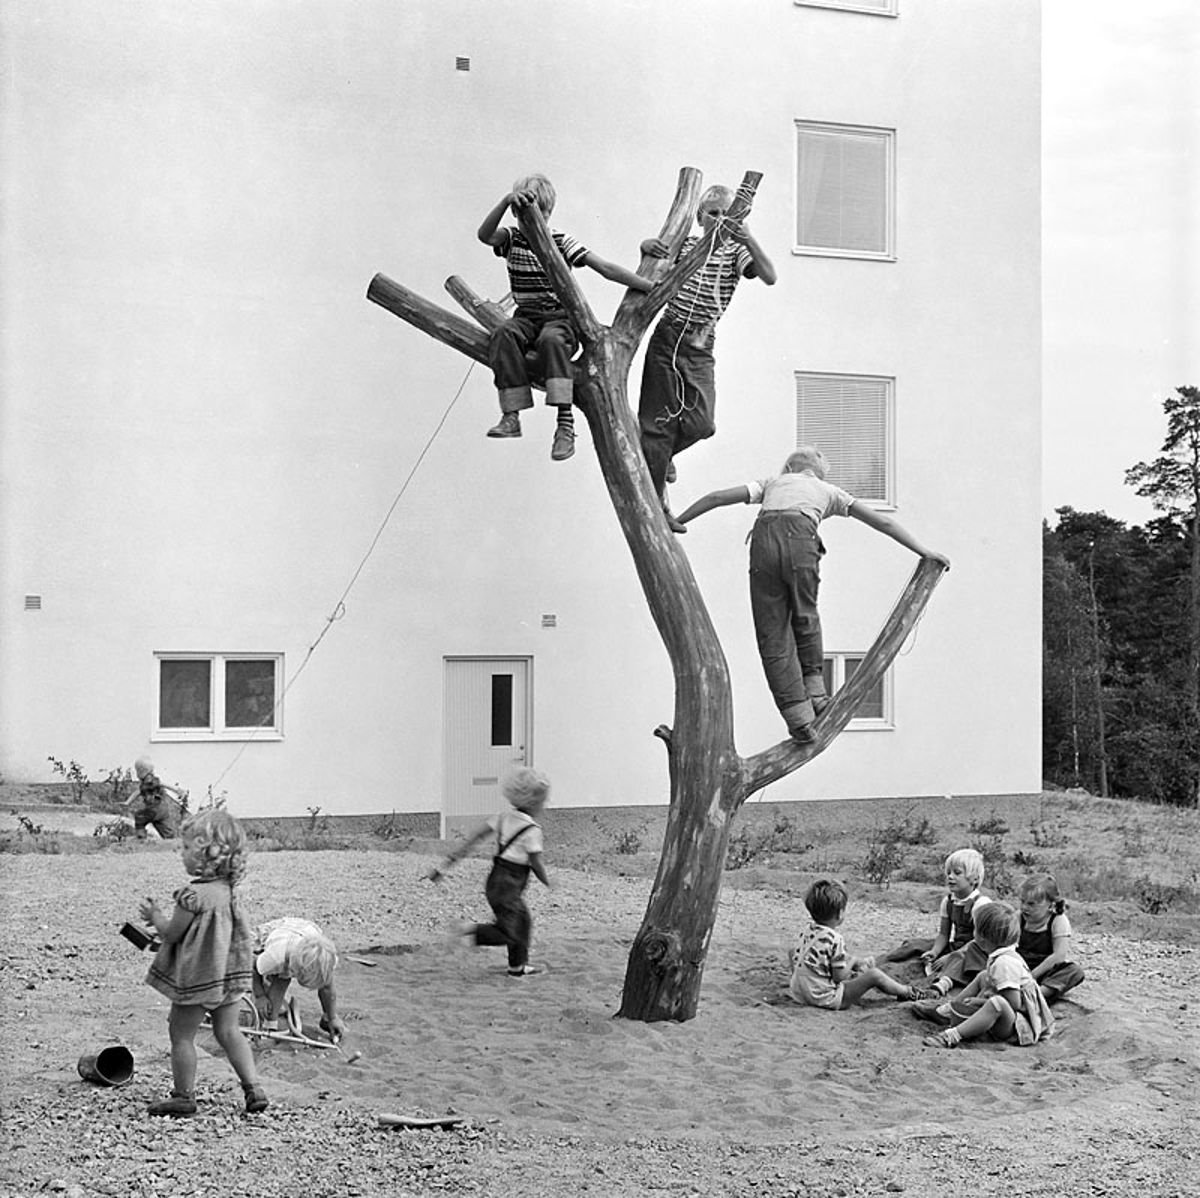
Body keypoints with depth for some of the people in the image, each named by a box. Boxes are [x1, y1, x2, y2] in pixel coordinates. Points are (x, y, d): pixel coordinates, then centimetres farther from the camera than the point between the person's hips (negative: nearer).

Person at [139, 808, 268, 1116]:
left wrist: (154, 915, 2)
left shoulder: (193, 894, -22)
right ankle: (254, 1088, 9)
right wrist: (164, 916, 17)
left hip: (196, 977, -8)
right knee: (228, 1031, 14)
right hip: (227, 975, 8)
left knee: (181, 1034, 7)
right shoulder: (227, 890, 5)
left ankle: (184, 1096, 15)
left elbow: (172, 933, -15)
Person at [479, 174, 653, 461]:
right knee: (503, 335, -31)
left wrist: (654, 287, -14)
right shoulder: (512, 239, 5)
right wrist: (506, 200, -37)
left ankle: (565, 423, -42)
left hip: (560, 317, -2)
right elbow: (485, 235, -20)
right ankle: (511, 417, -35)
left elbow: (606, 268, -6)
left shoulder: (561, 242, -1)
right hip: (526, 317, 2)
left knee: (551, 340, -37)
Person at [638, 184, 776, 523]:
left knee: (701, 423, -13)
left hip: (700, 349, 0)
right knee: (658, 424, -2)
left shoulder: (735, 252, 1)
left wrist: (748, 239, -29)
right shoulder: (684, 245, 6)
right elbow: (648, 246, 12)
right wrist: (650, 245, -13)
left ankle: (661, 456, 21)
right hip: (666, 339, 0)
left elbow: (770, 277, -14)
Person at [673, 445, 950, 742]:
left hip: (764, 541, 0)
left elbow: (717, 497, 27)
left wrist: (674, 523, 33)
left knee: (772, 636, 5)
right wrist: (924, 552, 33)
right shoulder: (828, 491, 32)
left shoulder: (773, 483, 33)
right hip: (800, 541, 0)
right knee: (804, 618, 26)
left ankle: (799, 716, 1)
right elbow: (882, 521, 29)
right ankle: (814, 692, 21)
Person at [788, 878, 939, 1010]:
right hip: (825, 999, -9)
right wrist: (852, 961, 0)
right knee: (874, 975, 0)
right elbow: (839, 976, -19)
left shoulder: (808, 931, 1)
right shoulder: (834, 939, -22)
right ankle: (909, 992, 21)